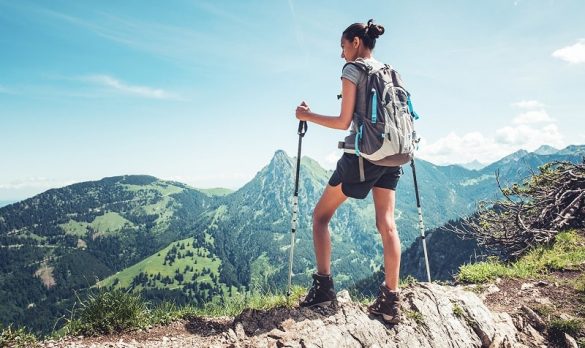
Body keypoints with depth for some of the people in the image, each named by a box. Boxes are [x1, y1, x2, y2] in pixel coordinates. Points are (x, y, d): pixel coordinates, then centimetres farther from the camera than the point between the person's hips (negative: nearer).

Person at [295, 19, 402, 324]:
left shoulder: (352, 70, -4)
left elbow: (344, 122, -9)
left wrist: (308, 116, 1)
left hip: (363, 153, -7)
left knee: (321, 215, 7)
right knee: (386, 223, 4)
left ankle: (323, 287, 4)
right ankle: (390, 301, 3)